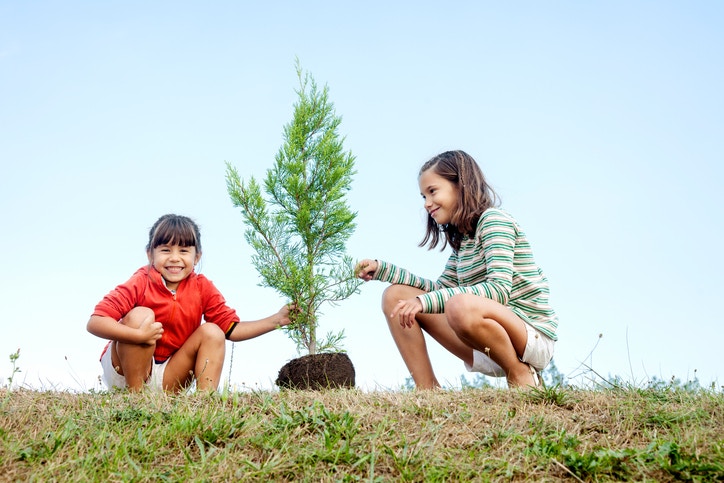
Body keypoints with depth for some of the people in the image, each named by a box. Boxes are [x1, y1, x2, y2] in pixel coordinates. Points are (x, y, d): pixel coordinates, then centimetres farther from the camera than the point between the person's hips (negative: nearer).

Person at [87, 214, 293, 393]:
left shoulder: (202, 288, -4)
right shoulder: (141, 283, -19)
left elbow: (232, 329, -2)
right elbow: (94, 322, -28)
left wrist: (276, 320, -13)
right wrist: (139, 335, -41)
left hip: (168, 379, 4)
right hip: (124, 371, -4)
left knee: (212, 332, -11)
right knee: (140, 315, -27)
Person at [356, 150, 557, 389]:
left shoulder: (494, 220, -10)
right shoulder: (461, 238, 15)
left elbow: (500, 289, -24)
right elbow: (442, 288, 16)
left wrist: (425, 301, -29)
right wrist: (382, 269, 8)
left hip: (533, 337, -8)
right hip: (487, 350, 8)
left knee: (461, 306, -39)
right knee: (395, 296, 2)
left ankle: (521, 375, -13)